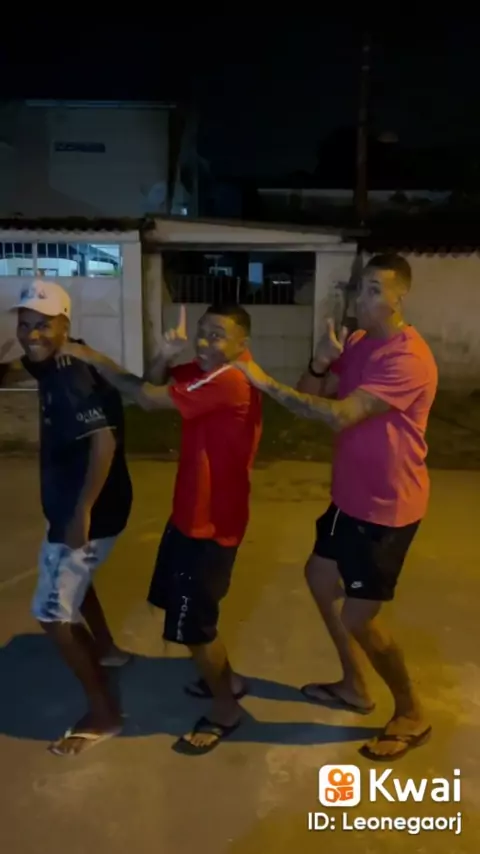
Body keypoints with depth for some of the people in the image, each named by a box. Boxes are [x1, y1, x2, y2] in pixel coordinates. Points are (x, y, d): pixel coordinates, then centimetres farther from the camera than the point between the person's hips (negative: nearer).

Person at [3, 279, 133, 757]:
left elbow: (104, 441, -35)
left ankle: (103, 714, 15)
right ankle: (106, 650, 53)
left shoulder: (68, 377, -24)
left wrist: (82, 513, -31)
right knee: (72, 578, 32)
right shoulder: (52, 367, 4)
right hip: (74, 504, 10)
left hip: (89, 511, -10)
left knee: (52, 614, 0)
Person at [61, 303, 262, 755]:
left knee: (191, 624, 2)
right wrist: (166, 355, -15)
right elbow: (155, 382, 5)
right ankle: (226, 678, 43)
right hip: (193, 512, 10)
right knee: (184, 603, 23)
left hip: (211, 521, -10)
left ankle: (225, 709, 26)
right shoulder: (206, 370, 5)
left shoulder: (231, 380, -25)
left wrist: (96, 359, -15)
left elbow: (150, 398, -26)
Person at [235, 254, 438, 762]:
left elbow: (339, 415, -33)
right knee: (320, 578, 20)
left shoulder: (407, 358, -24)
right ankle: (354, 686, 39)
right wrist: (319, 364, -17)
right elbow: (314, 397, 4)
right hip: (351, 496, 10)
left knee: (358, 618, -2)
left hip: (387, 507, -9)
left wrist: (265, 382, -30)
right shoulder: (358, 343, 7)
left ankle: (411, 715, 25)